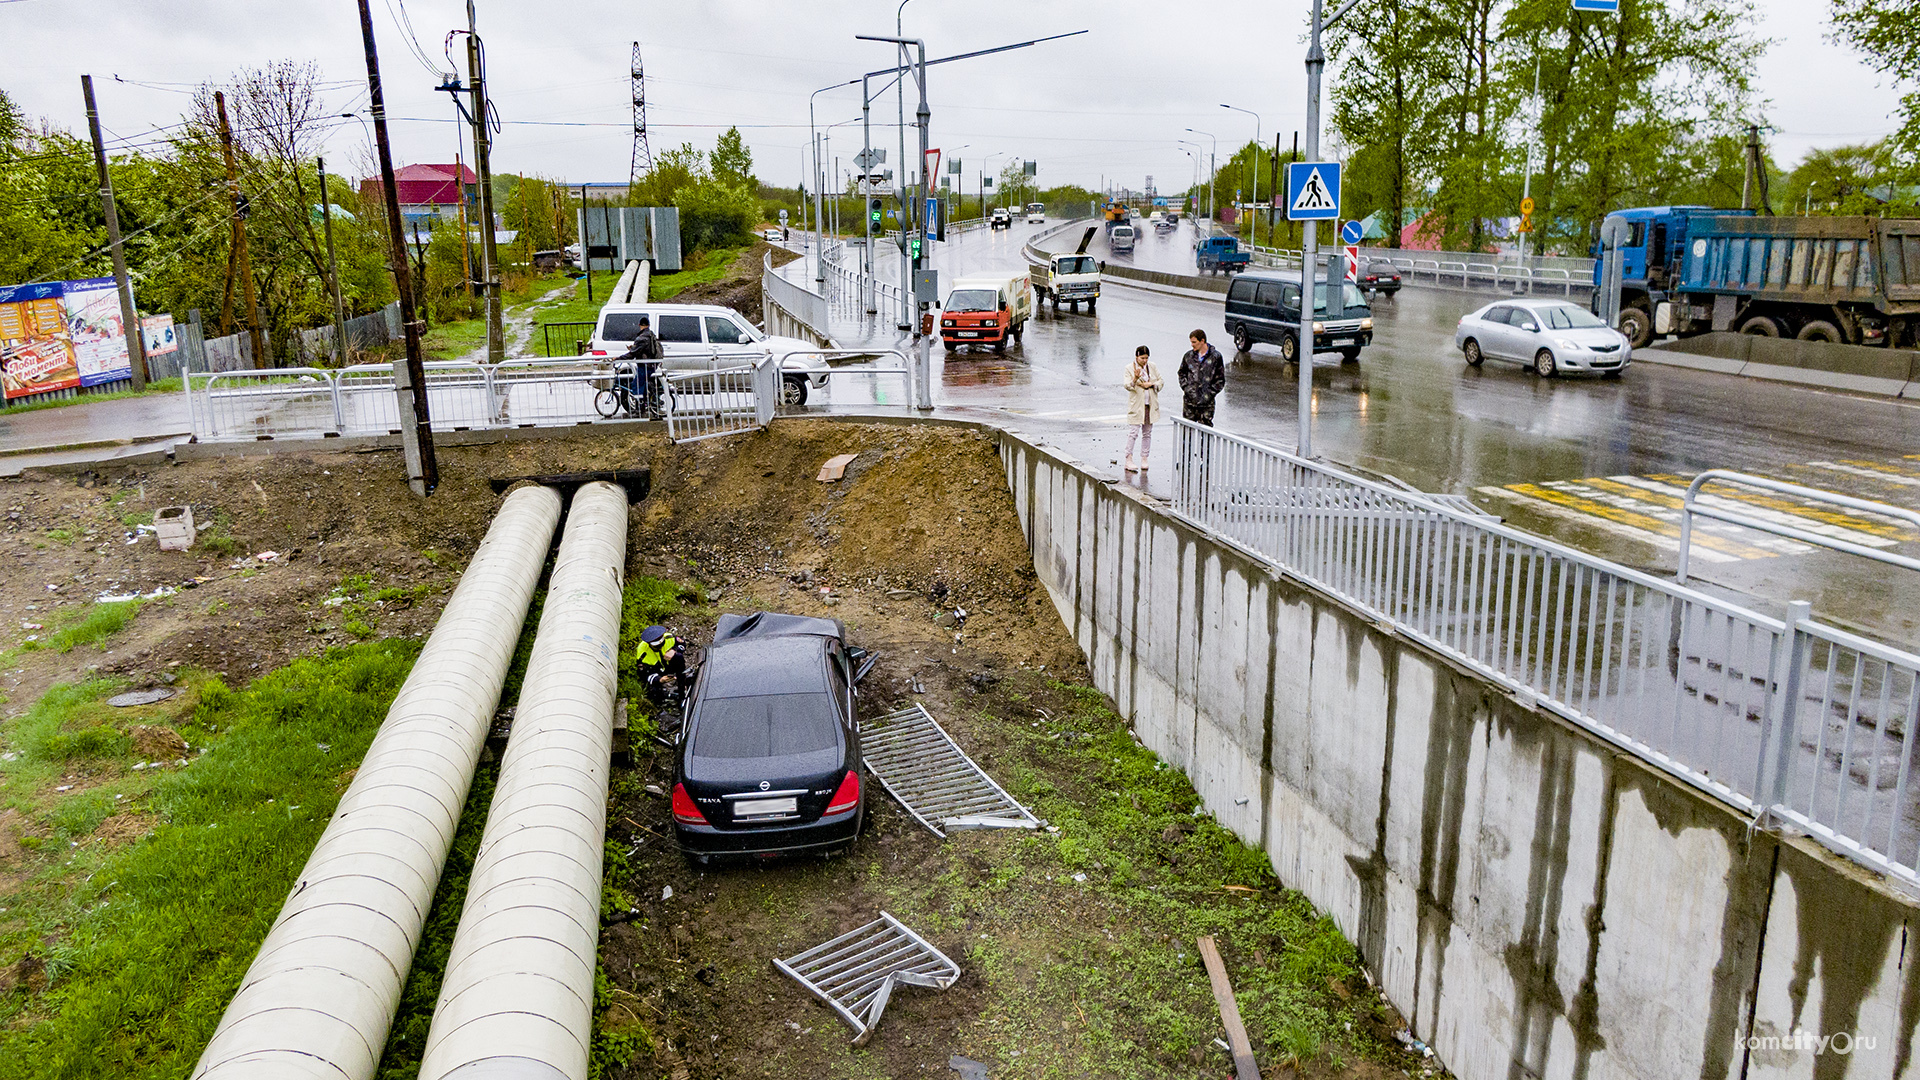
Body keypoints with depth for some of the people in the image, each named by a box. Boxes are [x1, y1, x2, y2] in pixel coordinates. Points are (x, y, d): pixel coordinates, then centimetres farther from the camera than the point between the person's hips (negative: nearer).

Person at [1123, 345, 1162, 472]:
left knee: (1147, 433, 9)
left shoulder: (1153, 367, 8)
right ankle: (1129, 460, -8)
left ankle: (1144, 459, 16)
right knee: (1133, 432, -10)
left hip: (1150, 405, 5)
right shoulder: (1129, 368, -4)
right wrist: (1135, 378, -32)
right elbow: (1127, 386, -13)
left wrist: (1150, 384, -9)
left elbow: (1161, 382, 10)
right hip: (1136, 405, -4)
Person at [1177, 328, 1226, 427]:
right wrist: (1187, 389, 0)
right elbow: (1182, 374, 17)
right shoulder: (1188, 356, 6)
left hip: (1206, 402, -3)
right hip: (1189, 401, 3)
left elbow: (1220, 381, 1)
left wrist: (1208, 395, -8)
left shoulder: (1215, 356, -2)